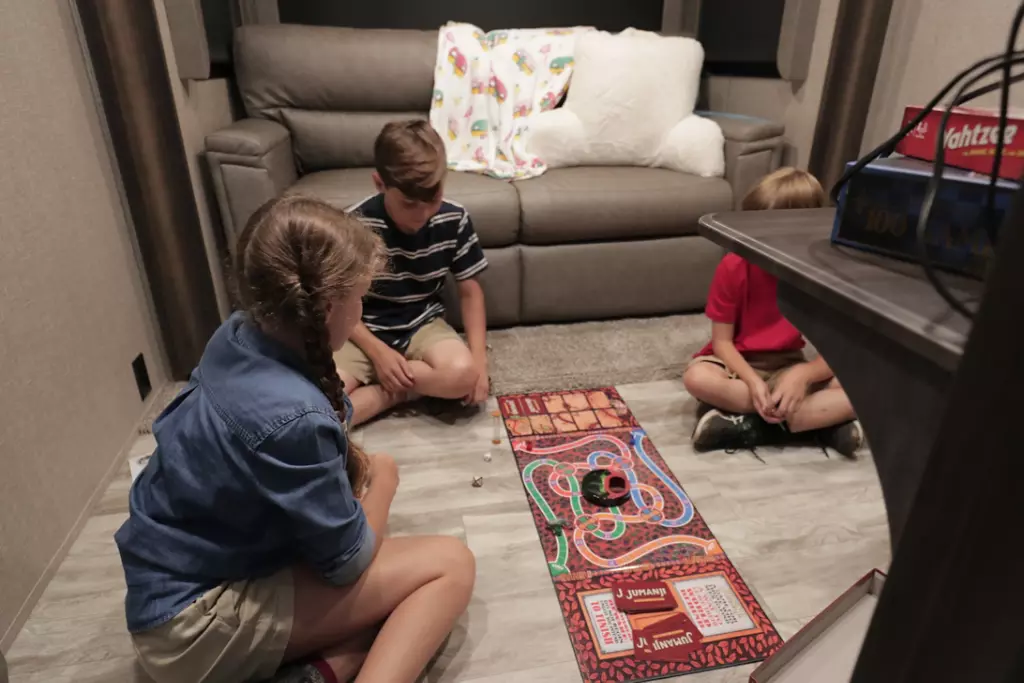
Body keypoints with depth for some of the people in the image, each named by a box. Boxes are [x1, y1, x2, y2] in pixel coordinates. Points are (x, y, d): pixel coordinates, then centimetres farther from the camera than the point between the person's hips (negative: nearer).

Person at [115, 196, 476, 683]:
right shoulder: (293, 417, -33)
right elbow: (349, 561, -17)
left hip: (179, 577, 9)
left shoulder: (239, 337, -8)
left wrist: (350, 466, -2)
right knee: (450, 566, -11)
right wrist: (381, 479, -1)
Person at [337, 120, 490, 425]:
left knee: (463, 373, -31)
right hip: (366, 333, -2)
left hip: (423, 326, 2)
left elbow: (470, 290, -1)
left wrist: (479, 358, -11)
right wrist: (378, 352, -20)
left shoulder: (454, 220, -10)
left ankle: (384, 388, -9)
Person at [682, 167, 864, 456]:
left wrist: (803, 374, -33)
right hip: (737, 364, -1)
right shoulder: (733, 267, -15)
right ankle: (823, 422, -25)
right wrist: (753, 381, -29)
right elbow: (722, 340, -12)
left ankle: (744, 426, -28)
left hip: (787, 367, 1)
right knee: (697, 377, -35)